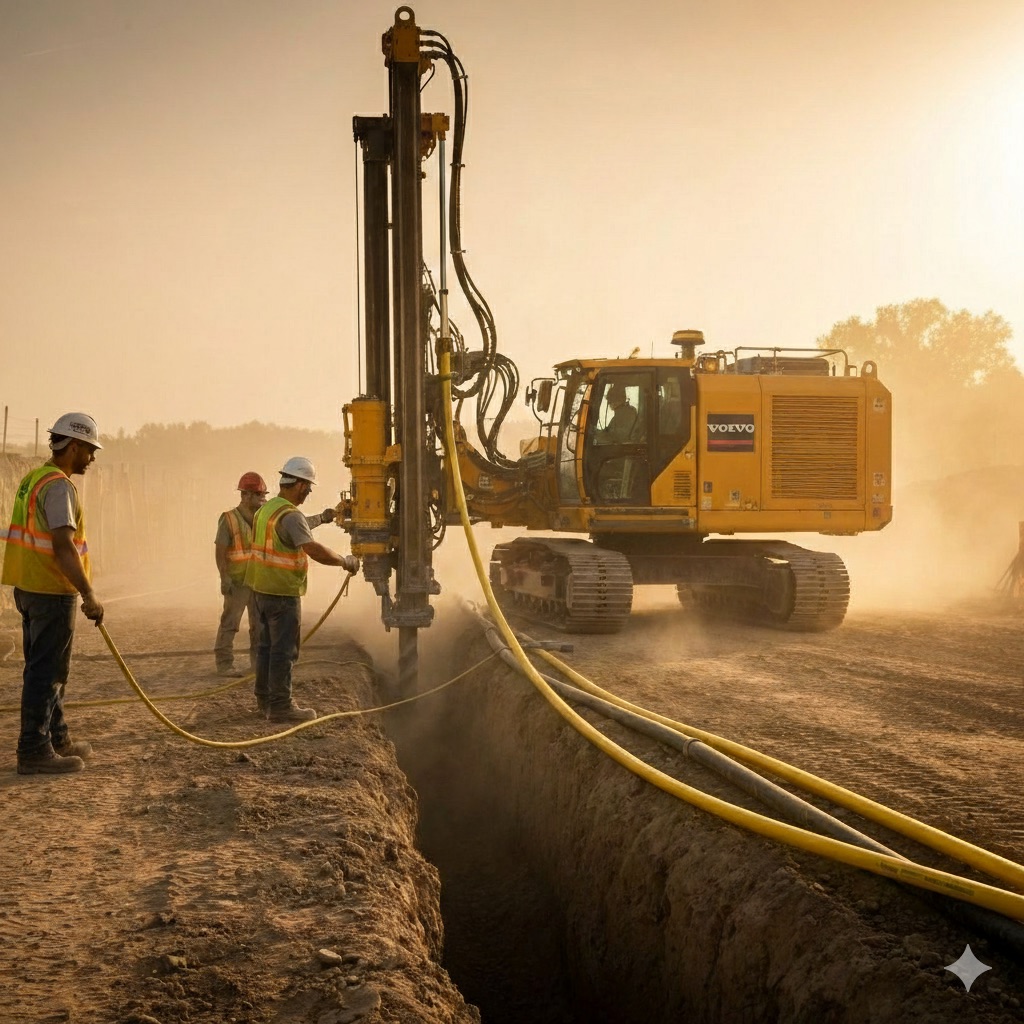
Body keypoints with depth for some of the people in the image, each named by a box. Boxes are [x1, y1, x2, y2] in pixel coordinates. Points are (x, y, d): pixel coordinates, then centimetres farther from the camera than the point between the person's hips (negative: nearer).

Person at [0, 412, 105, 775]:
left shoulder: (34, 479, 14)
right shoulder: (59, 486, -17)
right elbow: (63, 546, -26)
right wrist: (89, 595, -26)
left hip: (30, 588, 10)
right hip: (52, 592, -10)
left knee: (46, 668, 17)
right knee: (46, 673, -4)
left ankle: (56, 739, 27)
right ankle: (34, 751, 1)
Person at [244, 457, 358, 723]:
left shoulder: (267, 508, 10)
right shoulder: (290, 516, -20)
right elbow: (314, 550, -30)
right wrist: (345, 561, -19)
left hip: (260, 588, 10)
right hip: (282, 592, -10)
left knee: (267, 645, 17)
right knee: (284, 649, -4)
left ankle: (265, 699, 27)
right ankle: (280, 706, -1)